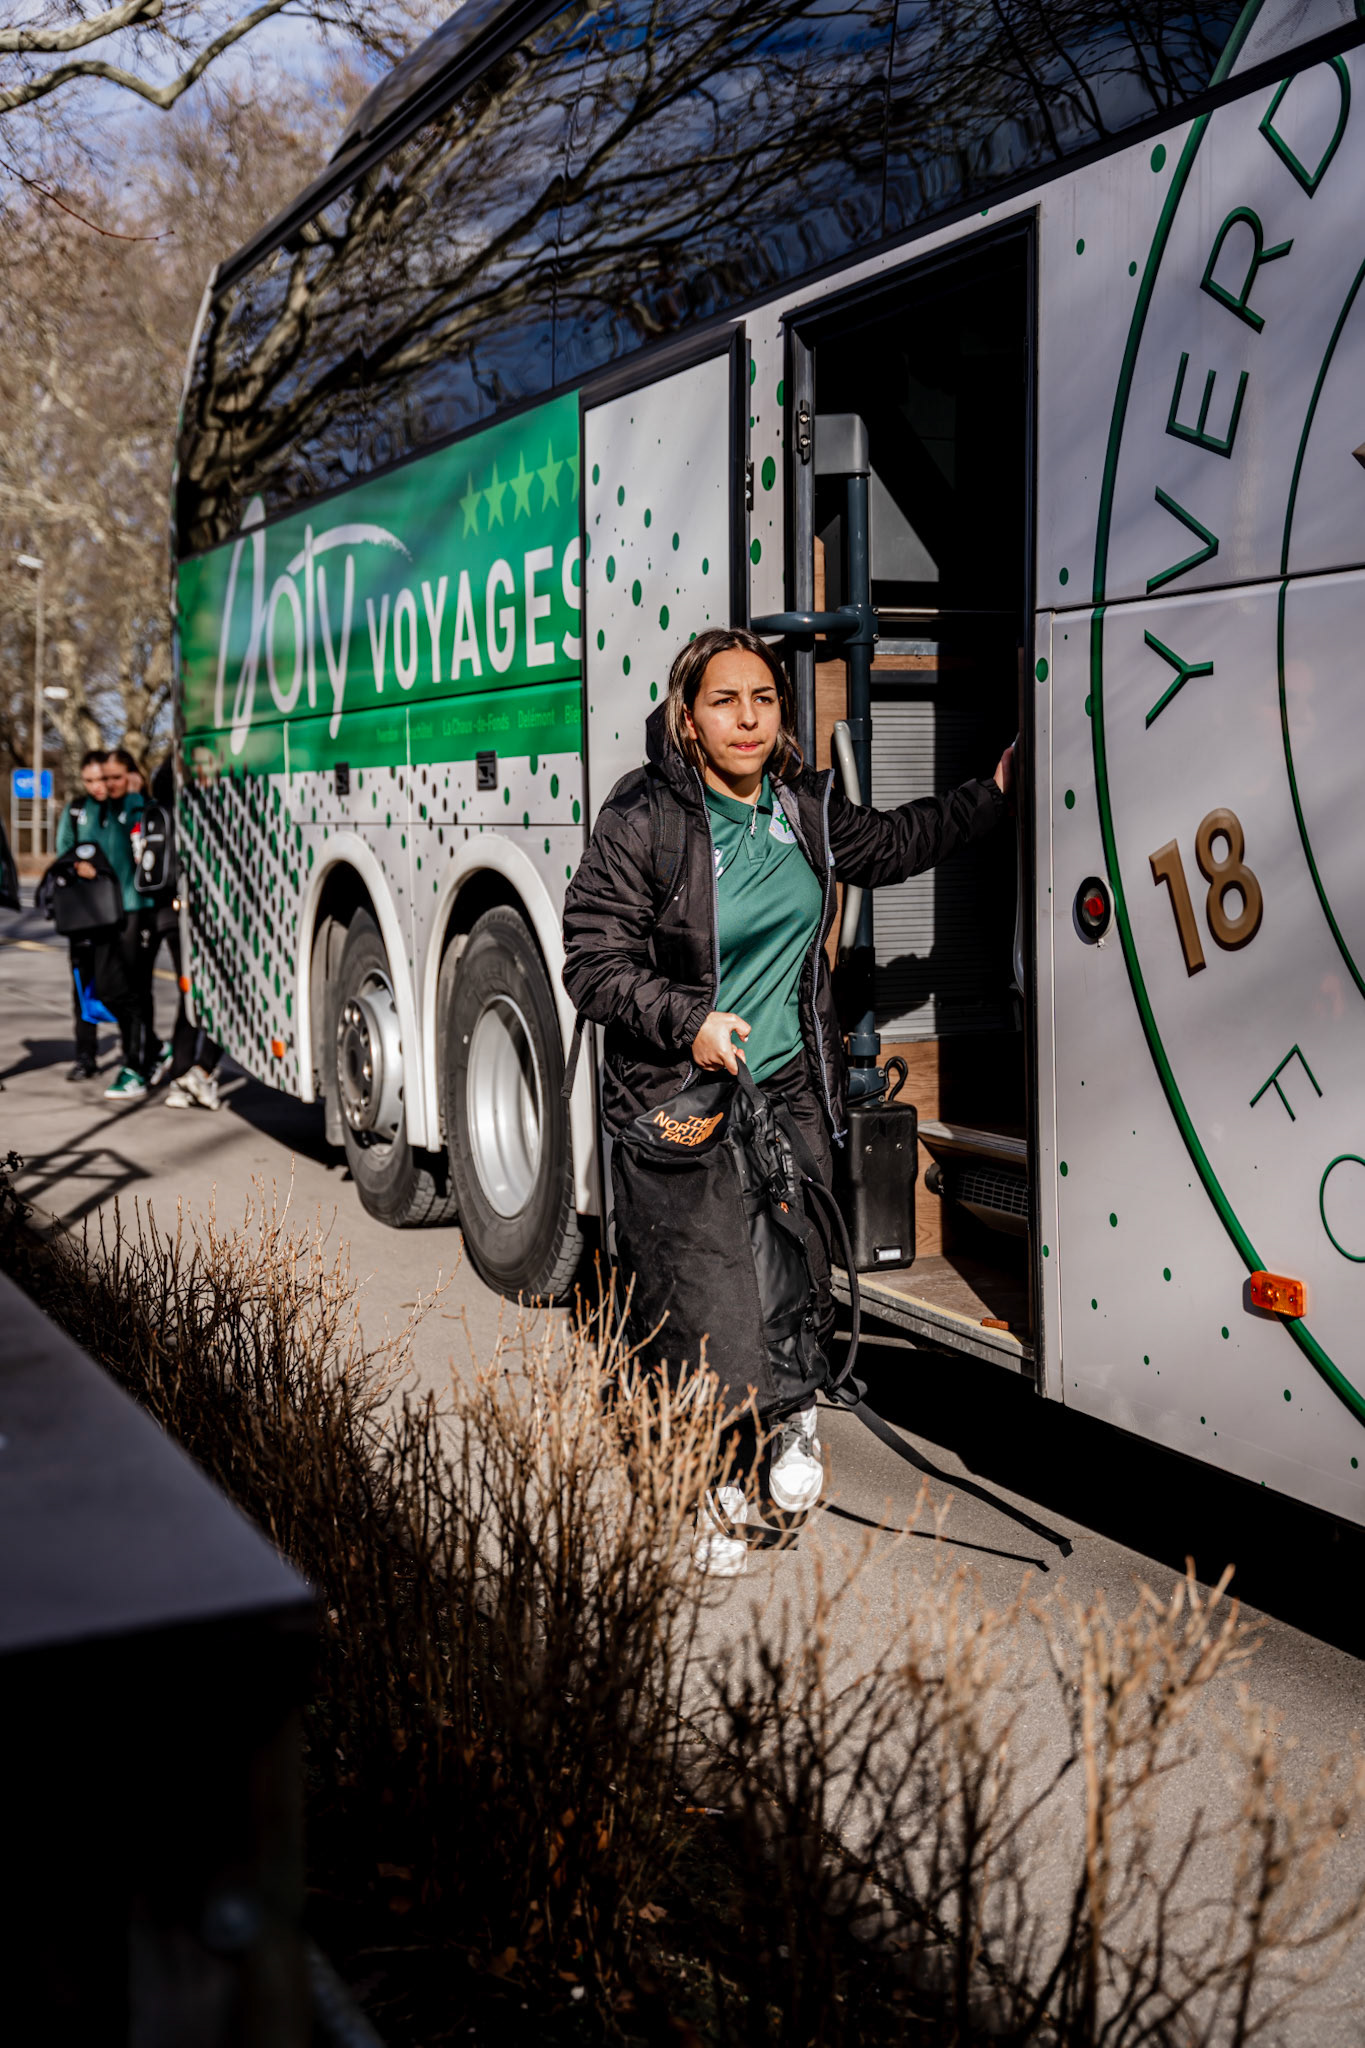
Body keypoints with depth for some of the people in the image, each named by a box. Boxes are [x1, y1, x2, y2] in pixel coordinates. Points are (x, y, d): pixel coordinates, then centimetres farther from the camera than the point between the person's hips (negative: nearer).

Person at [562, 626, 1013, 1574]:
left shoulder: (806, 806, 8)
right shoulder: (642, 821, -10)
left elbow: (889, 844, 28)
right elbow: (595, 961, -9)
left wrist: (991, 796, 27)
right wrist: (686, 1024, -20)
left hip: (788, 1089, 4)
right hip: (674, 1100, -4)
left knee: (800, 1280, -3)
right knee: (694, 1299, 0)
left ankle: (795, 1416, 30)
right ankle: (716, 1482, 24)